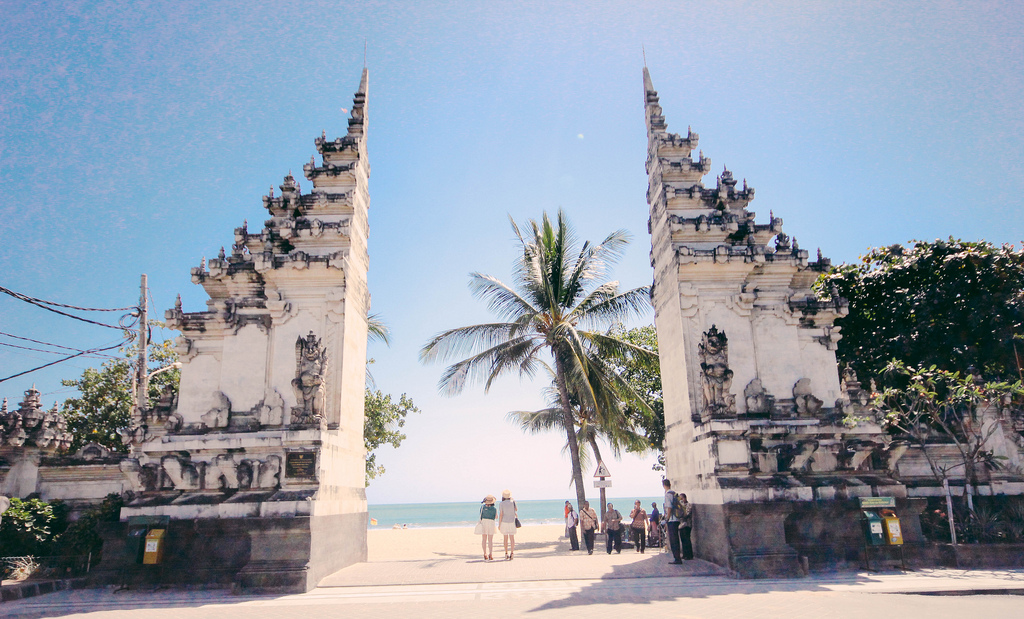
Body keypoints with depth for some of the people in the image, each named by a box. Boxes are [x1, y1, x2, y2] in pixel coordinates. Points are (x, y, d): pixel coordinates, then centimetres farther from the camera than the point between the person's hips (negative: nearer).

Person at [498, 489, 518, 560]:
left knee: (506, 538, 8)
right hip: (512, 522, 0)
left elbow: (501, 514, -9)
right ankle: (512, 552, -4)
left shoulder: (501, 504, -6)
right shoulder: (513, 502, -3)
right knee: (512, 537, 3)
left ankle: (506, 553, 11)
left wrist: (499, 524, -4)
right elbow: (516, 509, 15)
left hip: (504, 522, 0)